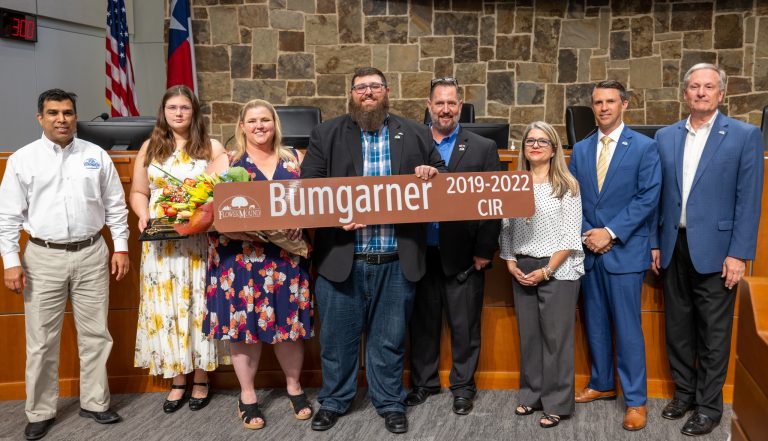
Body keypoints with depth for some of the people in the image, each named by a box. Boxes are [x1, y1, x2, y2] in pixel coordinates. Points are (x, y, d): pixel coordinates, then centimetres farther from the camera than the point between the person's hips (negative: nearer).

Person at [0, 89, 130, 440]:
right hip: (43, 258, -1)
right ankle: (40, 412, 19)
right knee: (41, 341, 5)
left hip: (91, 255, 1)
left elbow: (116, 206, 8)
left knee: (95, 334, 9)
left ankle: (94, 402, 23)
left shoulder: (97, 155, 4)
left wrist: (121, 247, 4)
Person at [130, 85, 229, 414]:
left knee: (198, 303, 2)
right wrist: (143, 214, -7)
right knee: (166, 306, 3)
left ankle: (201, 378, 15)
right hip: (161, 243, 2)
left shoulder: (211, 147, 4)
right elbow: (138, 193, 12)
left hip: (200, 241, -2)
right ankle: (177, 380, 15)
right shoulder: (150, 148, 11)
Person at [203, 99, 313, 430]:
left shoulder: (295, 158, 11)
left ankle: (294, 387, 26)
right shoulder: (226, 162, 4)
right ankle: (247, 396, 18)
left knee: (289, 320, 6)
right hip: (240, 257, -1)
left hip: (286, 255, 2)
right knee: (244, 323, 3)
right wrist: (229, 228, -19)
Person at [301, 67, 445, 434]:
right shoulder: (326, 135, 4)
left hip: (397, 261, 1)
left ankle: (390, 403, 29)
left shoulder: (415, 135, 7)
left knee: (389, 339, 13)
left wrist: (431, 175, -10)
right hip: (342, 258, 0)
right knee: (337, 337, 12)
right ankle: (333, 401, 31)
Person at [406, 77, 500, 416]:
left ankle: (463, 386, 24)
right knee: (423, 321, 14)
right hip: (420, 252, 2)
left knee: (464, 325, 8)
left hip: (462, 254, -2)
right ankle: (423, 382, 29)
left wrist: (484, 251, -7)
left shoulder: (483, 148, 1)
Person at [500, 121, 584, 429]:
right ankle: (531, 395, 24)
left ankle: (557, 404, 11)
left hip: (557, 269, -4)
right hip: (522, 270, 4)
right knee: (528, 334, 11)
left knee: (556, 336, 0)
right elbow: (506, 229, 11)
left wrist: (546, 271, -13)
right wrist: (511, 263, -1)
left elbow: (570, 236, -8)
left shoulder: (566, 186, -4)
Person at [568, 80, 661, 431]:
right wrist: (586, 234, -6)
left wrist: (610, 232, -14)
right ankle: (602, 384, 28)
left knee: (627, 327, -2)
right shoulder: (581, 149, 10)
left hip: (625, 250, -4)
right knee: (595, 323, 13)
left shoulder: (644, 147, -3)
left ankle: (636, 399, 9)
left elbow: (648, 197, -9)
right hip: (589, 251, 5)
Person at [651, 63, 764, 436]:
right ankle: (684, 392, 30)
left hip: (714, 249, -4)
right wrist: (655, 243, 7)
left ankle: (708, 405, 17)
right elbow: (658, 195, 10)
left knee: (713, 332, 5)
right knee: (678, 326, 14)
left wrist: (738, 254, -12)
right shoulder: (665, 136, 8)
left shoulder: (745, 136, -5)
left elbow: (749, 200, -8)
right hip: (673, 247, 4)